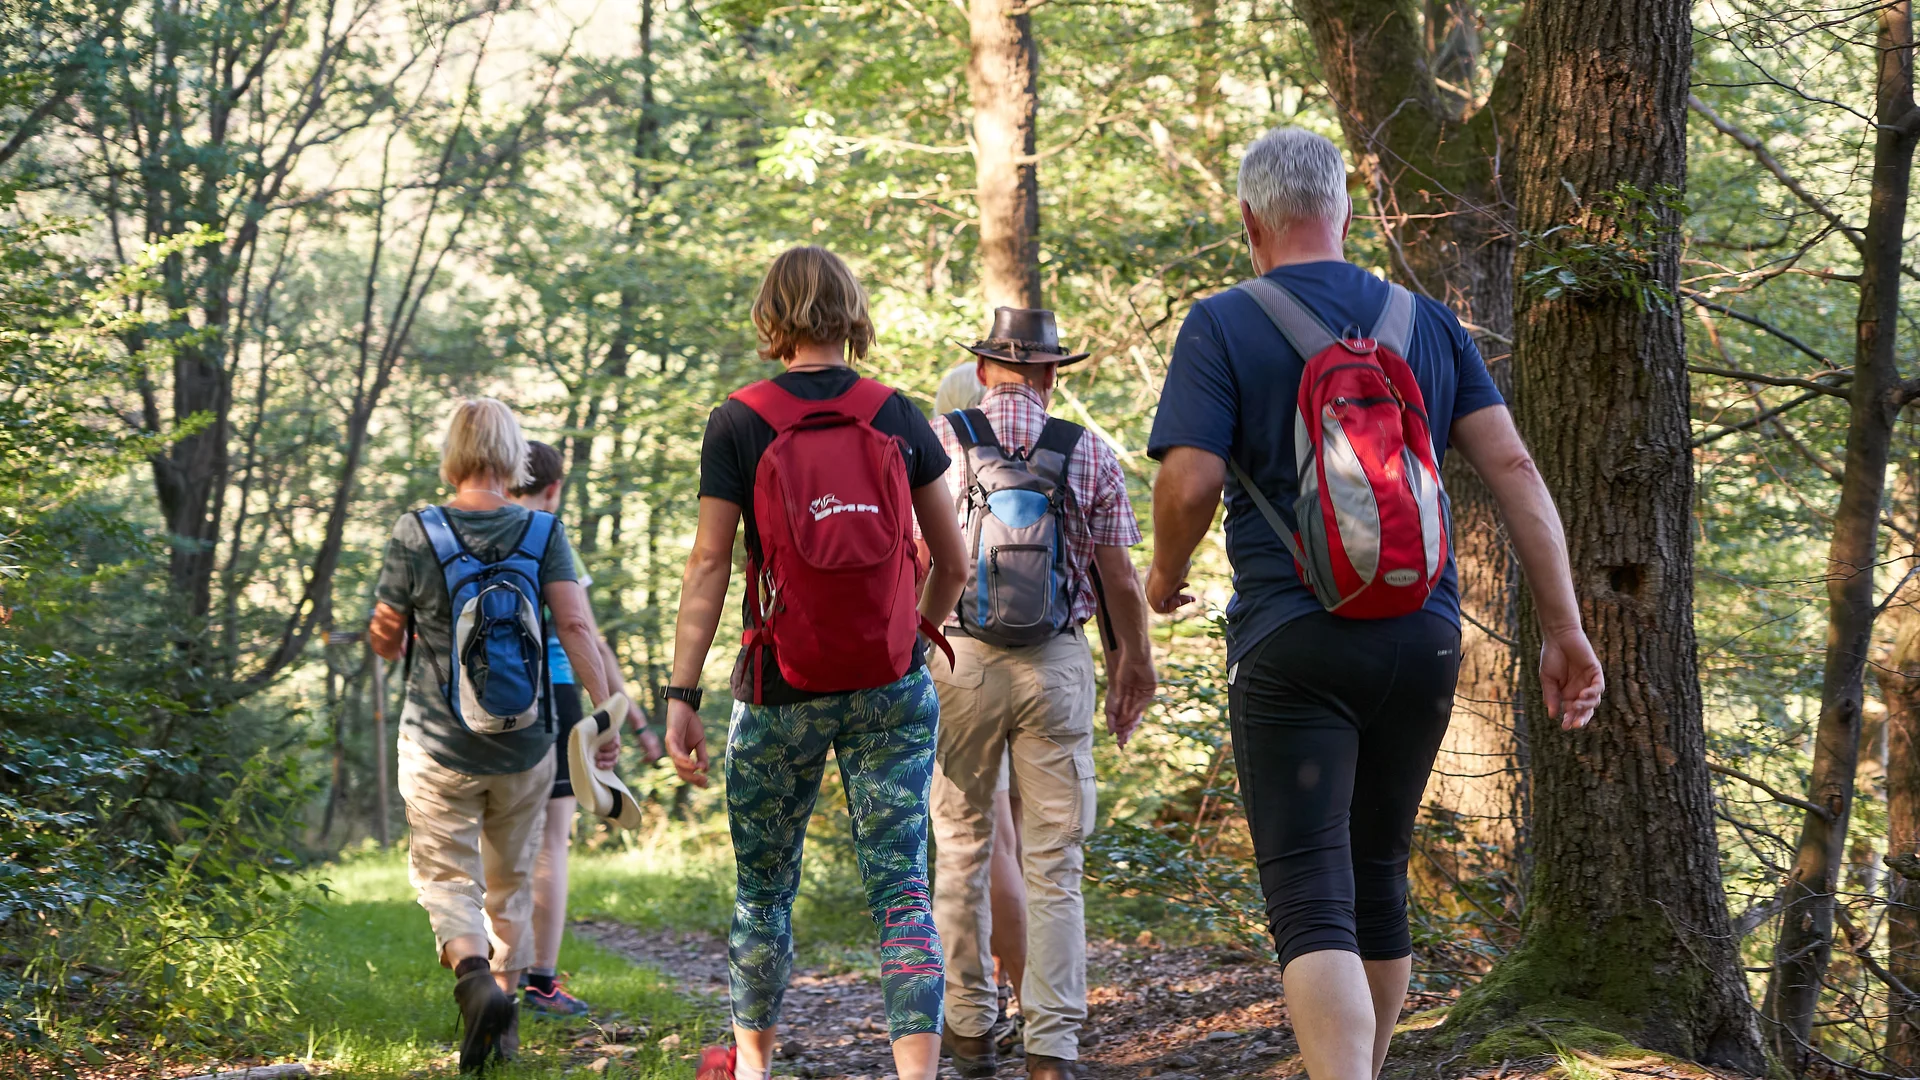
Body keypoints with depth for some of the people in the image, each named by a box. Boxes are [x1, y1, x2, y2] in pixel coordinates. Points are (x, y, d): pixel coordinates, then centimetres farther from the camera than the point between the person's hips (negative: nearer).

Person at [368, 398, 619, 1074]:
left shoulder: (414, 534, -8)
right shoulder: (544, 532, -4)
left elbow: (387, 642, 0)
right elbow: (575, 626, -14)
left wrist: (391, 638, 23)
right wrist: (604, 712, -12)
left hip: (439, 746, -2)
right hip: (525, 747, 2)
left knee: (447, 877, 2)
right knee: (512, 880, 18)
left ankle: (474, 977, -26)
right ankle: (505, 1017, 24)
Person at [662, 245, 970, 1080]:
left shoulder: (739, 424, -6)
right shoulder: (896, 416, 1)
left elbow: (709, 565, -9)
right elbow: (952, 557, 6)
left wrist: (681, 696, -7)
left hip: (782, 691, -1)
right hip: (892, 690, 1)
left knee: (764, 885, 17)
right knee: (900, 888, -1)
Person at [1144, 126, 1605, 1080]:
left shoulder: (1223, 327, -2)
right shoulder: (1427, 323, 10)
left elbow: (1190, 482, -13)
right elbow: (1512, 468, 2)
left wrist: (1164, 576, 8)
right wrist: (1564, 630, 2)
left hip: (1291, 642, -5)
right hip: (1422, 641, 5)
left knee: (1312, 907, -9)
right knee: (1378, 885, 20)